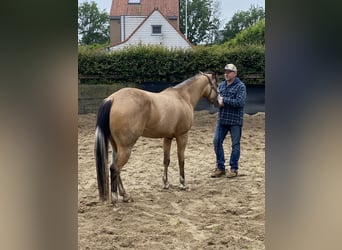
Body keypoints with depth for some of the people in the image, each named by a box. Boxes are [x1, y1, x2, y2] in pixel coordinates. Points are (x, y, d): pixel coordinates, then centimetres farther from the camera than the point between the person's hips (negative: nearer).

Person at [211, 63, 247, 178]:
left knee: (235, 144, 3)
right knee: (217, 142, 5)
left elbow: (240, 102, -20)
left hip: (235, 121, -6)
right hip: (222, 119, 6)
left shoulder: (240, 86, -8)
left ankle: (234, 169, 13)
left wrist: (224, 100, -17)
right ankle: (220, 167, 16)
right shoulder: (221, 85, 11)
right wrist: (218, 101, -9)